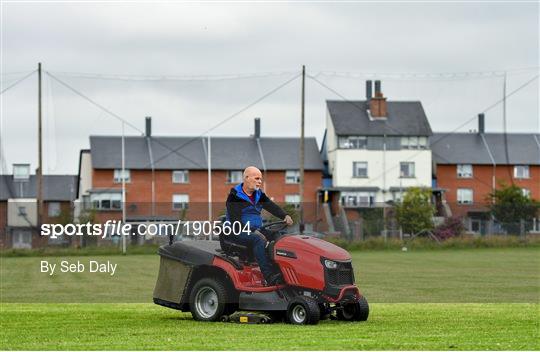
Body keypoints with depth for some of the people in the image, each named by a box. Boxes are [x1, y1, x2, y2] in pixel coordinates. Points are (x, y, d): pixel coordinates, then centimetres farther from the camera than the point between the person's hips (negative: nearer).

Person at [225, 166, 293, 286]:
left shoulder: (258, 194, 15)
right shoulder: (234, 196, -8)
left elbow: (272, 207, 5)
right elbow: (235, 220, -17)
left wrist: (285, 216, -16)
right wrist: (252, 232, -27)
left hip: (254, 231, 7)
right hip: (238, 233, -7)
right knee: (259, 240, -35)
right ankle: (269, 276, -44)